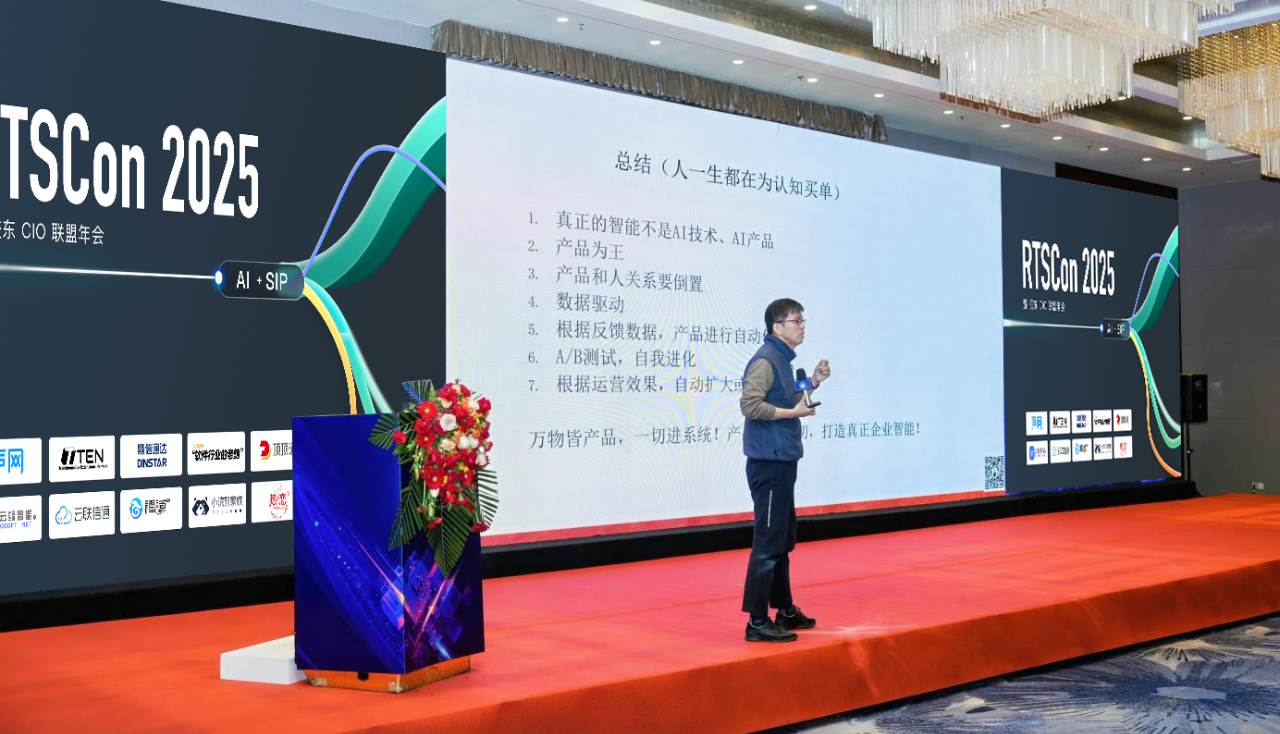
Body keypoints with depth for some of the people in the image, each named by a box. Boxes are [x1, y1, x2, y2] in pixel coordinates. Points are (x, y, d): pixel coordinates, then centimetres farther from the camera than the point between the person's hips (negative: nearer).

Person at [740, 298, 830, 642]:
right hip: (769, 463, -10)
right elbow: (751, 405, -23)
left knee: (783, 539, 18)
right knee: (768, 542, -7)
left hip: (783, 462, 10)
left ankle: (785, 610, 29)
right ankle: (757, 621, -2)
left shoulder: (783, 359, 15)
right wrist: (793, 412, -18)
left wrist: (813, 382, 11)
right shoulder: (765, 360, -14)